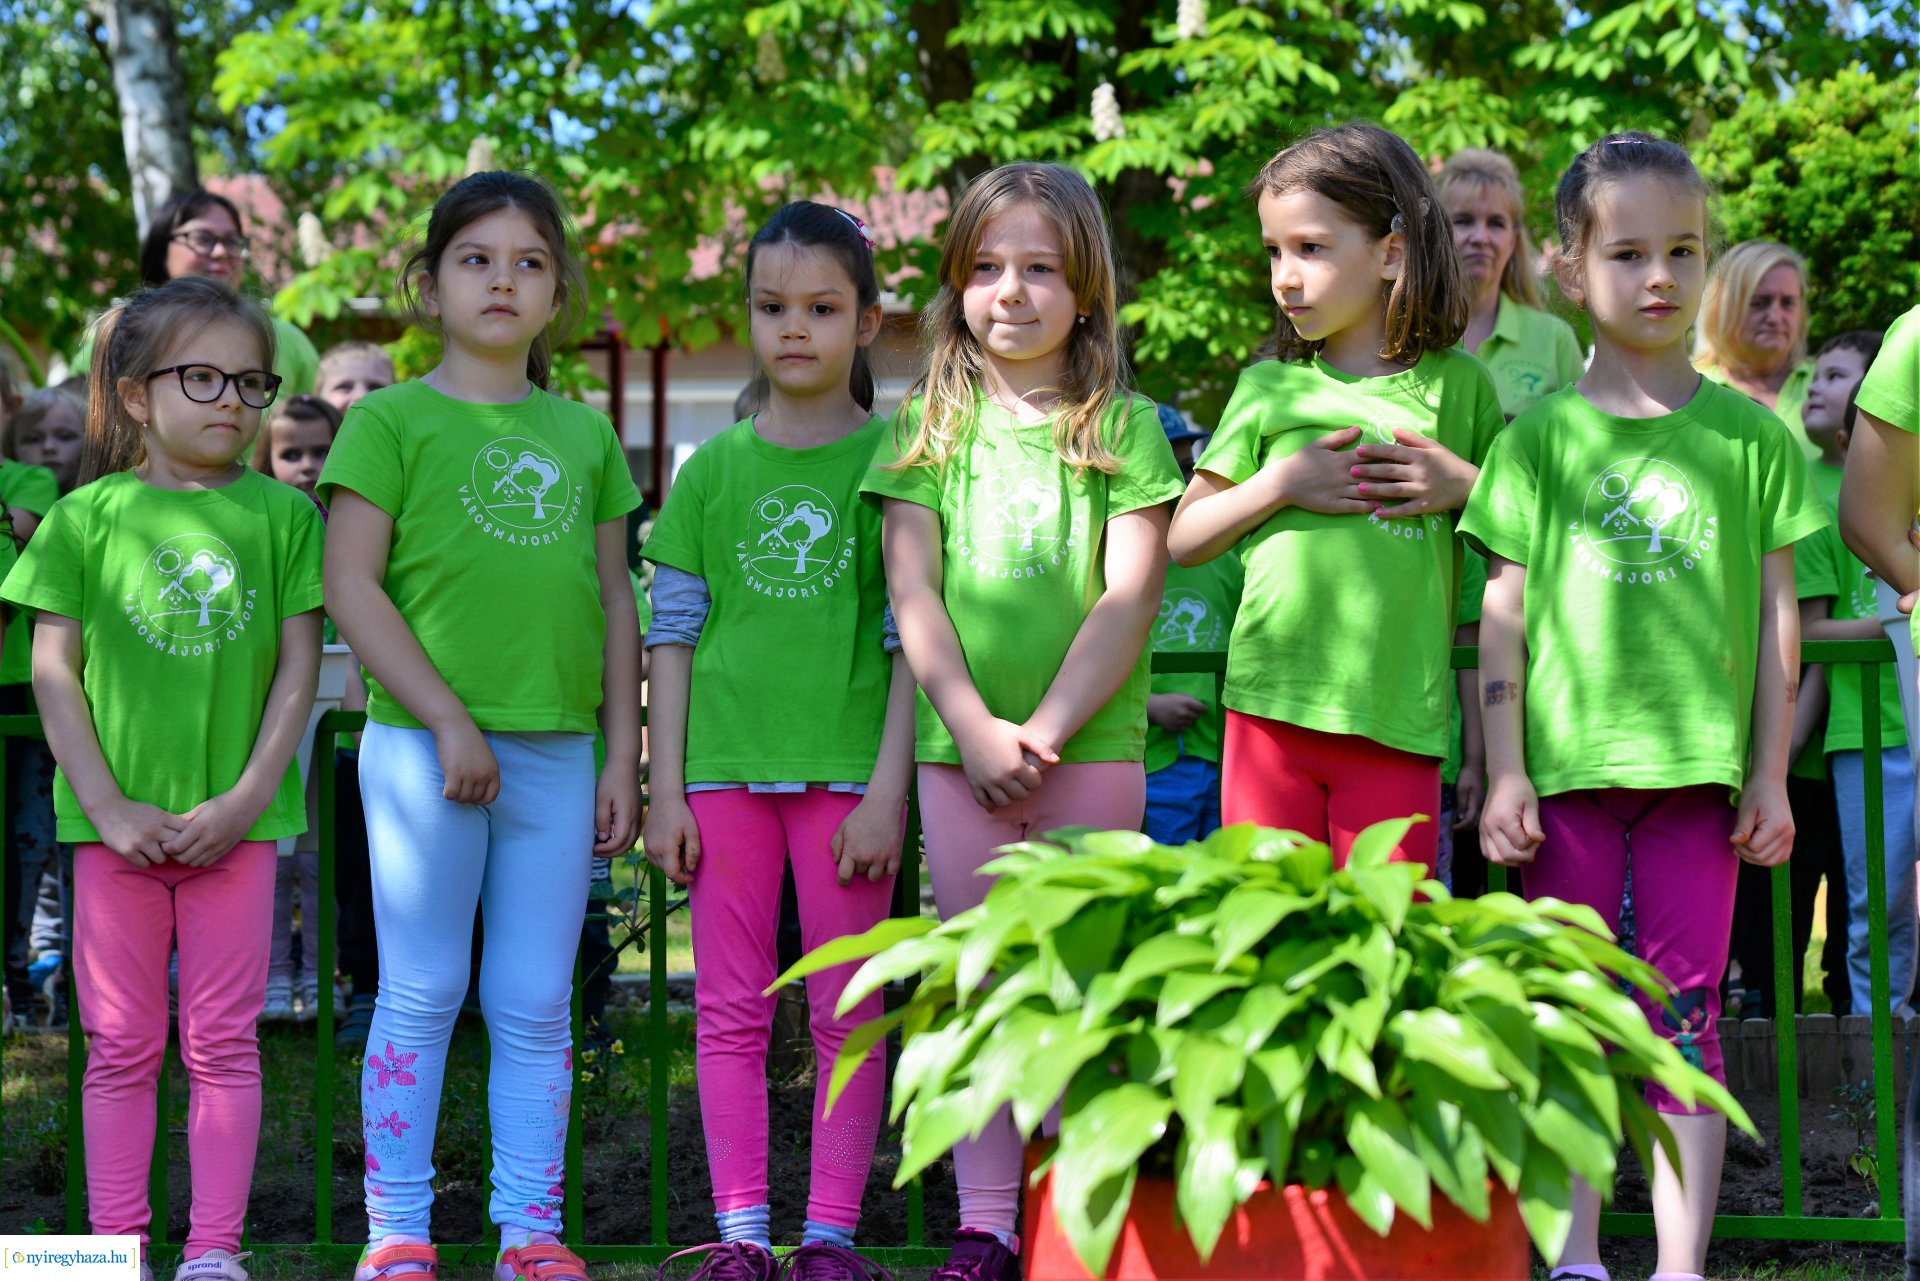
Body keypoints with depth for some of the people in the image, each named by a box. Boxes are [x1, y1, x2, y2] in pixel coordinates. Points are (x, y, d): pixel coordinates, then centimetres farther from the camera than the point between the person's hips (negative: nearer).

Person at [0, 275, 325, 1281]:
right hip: (117, 819, 0)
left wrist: (246, 798, -8)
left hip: (236, 818, 0)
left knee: (222, 1041, 3)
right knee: (121, 1044, 6)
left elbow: (298, 668, 2)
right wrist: (109, 804, -9)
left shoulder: (282, 514, 3)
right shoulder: (87, 515, 1)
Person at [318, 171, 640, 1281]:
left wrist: (623, 756, 9)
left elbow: (616, 602, 15)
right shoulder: (393, 419, 0)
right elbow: (351, 586, -7)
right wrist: (448, 722, -13)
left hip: (558, 750, 4)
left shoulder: (584, 432, 13)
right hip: (422, 746, -4)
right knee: (422, 995, 0)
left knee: (537, 1006, 7)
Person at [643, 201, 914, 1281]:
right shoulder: (713, 469, 8)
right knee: (730, 1009, 4)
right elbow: (675, 633, 9)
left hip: (847, 766, -2)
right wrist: (665, 789, 3)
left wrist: (887, 786, -8)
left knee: (847, 1011, 2)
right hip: (725, 769, 2)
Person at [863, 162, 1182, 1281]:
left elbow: (1130, 597, -4)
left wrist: (1047, 728, -13)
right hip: (960, 742, 2)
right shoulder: (930, 427, 9)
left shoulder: (1124, 426, 4)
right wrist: (975, 729, -10)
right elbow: (913, 591, 2)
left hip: (1092, 741, -2)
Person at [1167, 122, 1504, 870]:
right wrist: (1280, 484, -5)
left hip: (1397, 723, -1)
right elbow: (1183, 541, 9)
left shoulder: (1455, 385, 9)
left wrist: (1463, 484, -4)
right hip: (1270, 707, 1)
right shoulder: (1269, 389, 10)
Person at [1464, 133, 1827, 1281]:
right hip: (1567, 762, 0)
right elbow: (1504, 613, 5)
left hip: (1698, 761, 0)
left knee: (1684, 1008, 1)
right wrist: (1505, 774, -1)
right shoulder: (1541, 436, 5)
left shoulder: (1750, 433, 6)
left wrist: (1770, 774, 5)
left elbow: (1777, 609, 8)